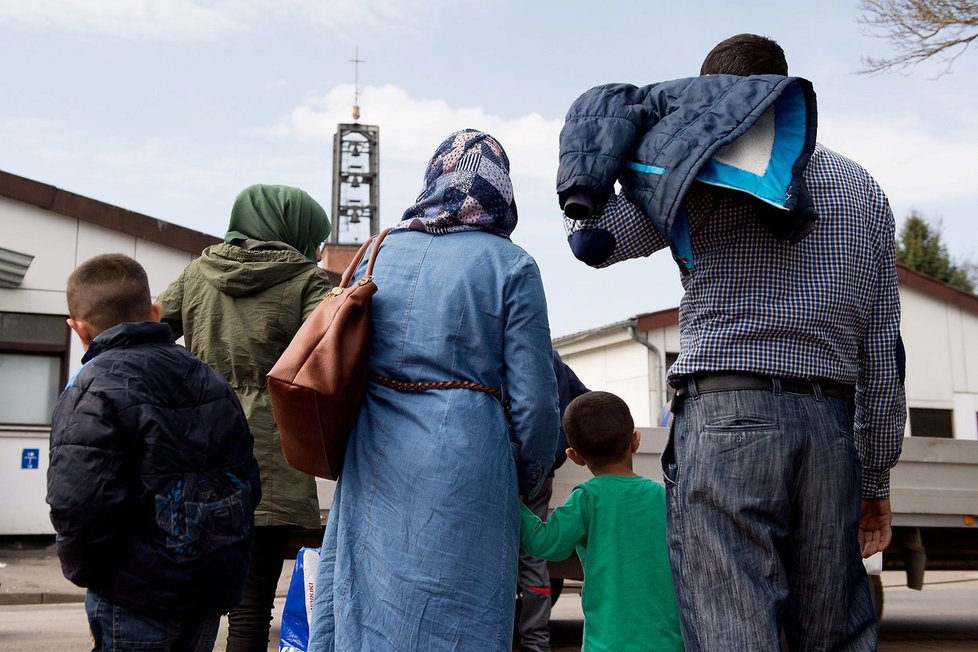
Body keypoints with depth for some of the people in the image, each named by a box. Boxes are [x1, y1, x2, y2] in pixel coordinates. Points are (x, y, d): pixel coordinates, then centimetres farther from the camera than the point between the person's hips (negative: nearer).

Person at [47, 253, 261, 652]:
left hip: (137, 595, -7)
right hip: (215, 587, 7)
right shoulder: (209, 379, 10)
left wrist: (84, 570, -5)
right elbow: (247, 483, 13)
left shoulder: (94, 388, -13)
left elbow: (77, 502, -23)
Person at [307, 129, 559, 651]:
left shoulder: (382, 251, 10)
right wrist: (528, 480, 11)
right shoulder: (510, 265, -3)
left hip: (372, 465, 5)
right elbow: (533, 398, -6)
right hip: (462, 467, -5)